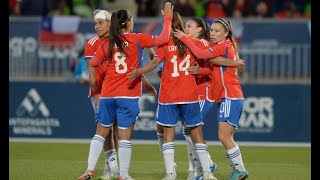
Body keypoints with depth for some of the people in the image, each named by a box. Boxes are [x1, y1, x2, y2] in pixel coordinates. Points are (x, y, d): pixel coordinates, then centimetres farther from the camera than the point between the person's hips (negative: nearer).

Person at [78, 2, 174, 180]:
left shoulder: (107, 44, 5)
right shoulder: (137, 40, -4)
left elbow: (93, 63, 13)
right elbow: (163, 39, -5)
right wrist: (167, 18, 7)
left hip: (107, 94, 3)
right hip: (128, 95, -3)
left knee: (101, 132, 13)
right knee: (125, 135, 0)